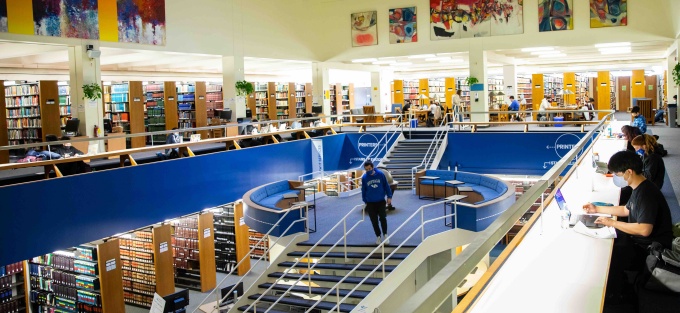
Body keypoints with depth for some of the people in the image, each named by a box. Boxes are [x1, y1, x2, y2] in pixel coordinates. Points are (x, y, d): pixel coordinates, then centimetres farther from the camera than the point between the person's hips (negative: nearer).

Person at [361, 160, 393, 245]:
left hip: (381, 201, -1)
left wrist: (389, 197, 0)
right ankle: (378, 237, 20)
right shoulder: (364, 177, -5)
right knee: (374, 221, 6)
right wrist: (365, 201, 11)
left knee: (383, 218, -10)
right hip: (370, 203, 1)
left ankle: (385, 236, 6)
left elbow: (386, 186, 1)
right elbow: (363, 190, 7)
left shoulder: (380, 174, -8)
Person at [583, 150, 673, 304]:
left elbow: (644, 230, -35)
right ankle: (618, 282, 27)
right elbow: (626, 210, 21)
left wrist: (612, 223, -25)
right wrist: (597, 209, 18)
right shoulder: (639, 188, 4)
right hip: (640, 240, 10)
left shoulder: (646, 193, -28)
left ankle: (612, 295, 8)